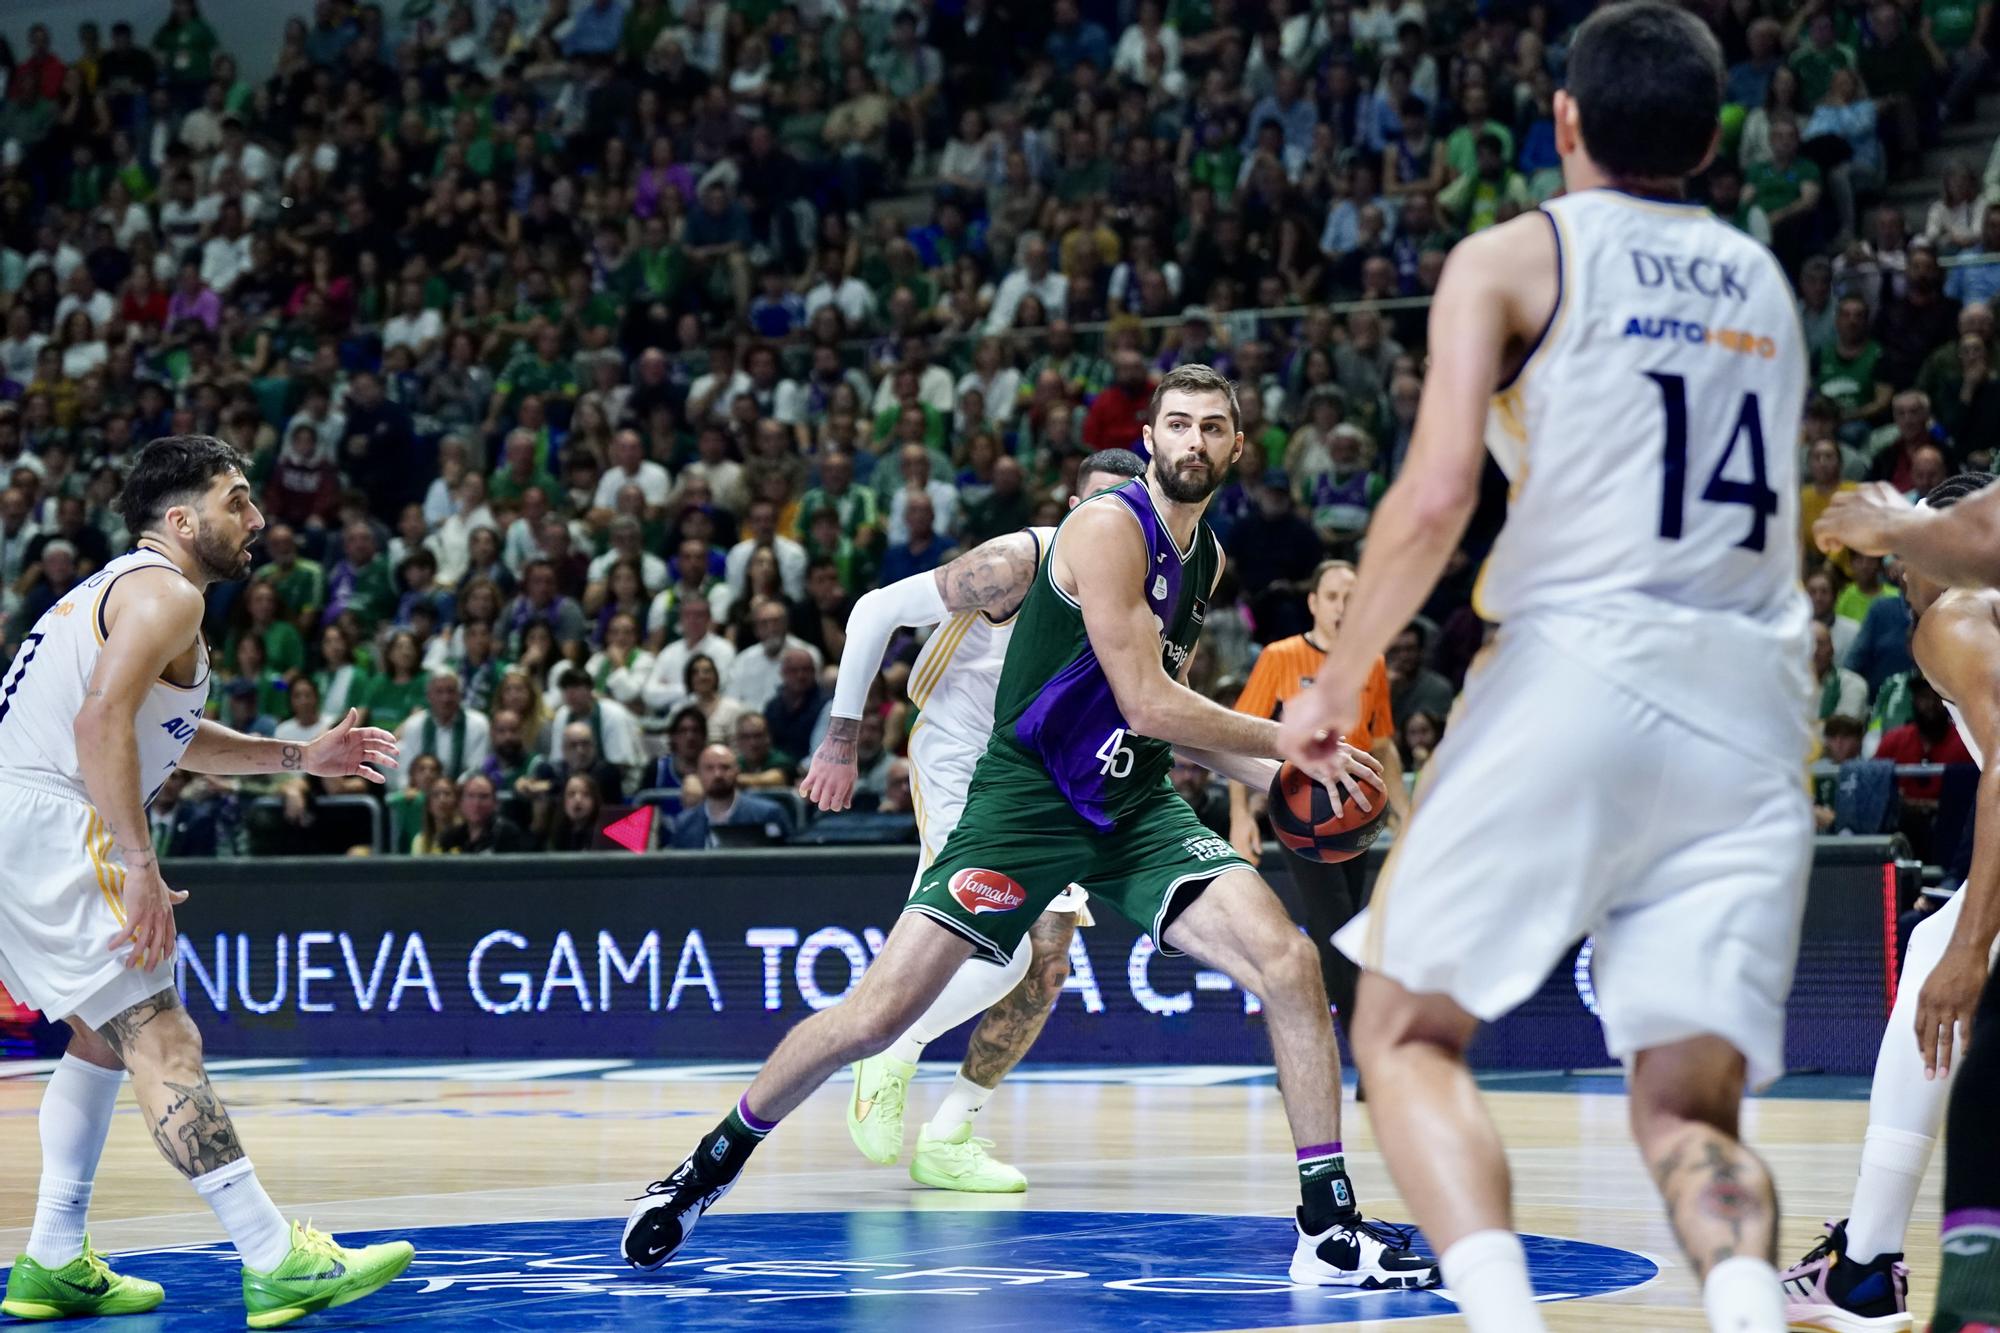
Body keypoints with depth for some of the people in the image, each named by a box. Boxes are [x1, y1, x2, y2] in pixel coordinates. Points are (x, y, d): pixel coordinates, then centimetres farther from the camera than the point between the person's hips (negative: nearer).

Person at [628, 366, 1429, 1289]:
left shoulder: (1206, 556, 12)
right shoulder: (1109, 527, -15)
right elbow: (1146, 707, -20)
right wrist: (1294, 743, -13)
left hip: (1136, 806, 7)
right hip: (1027, 796, -6)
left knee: (1290, 965, -14)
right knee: (876, 1015, -9)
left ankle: (1329, 1230, -8)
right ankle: (714, 1162, 16)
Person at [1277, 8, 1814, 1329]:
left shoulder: (1513, 259, 3)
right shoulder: (1764, 280, 20)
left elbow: (1438, 494, -9)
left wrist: (1339, 681, 1)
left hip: (1579, 675, -4)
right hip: (1753, 712, 4)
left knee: (1407, 1032, 8)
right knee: (1689, 1110, 5)